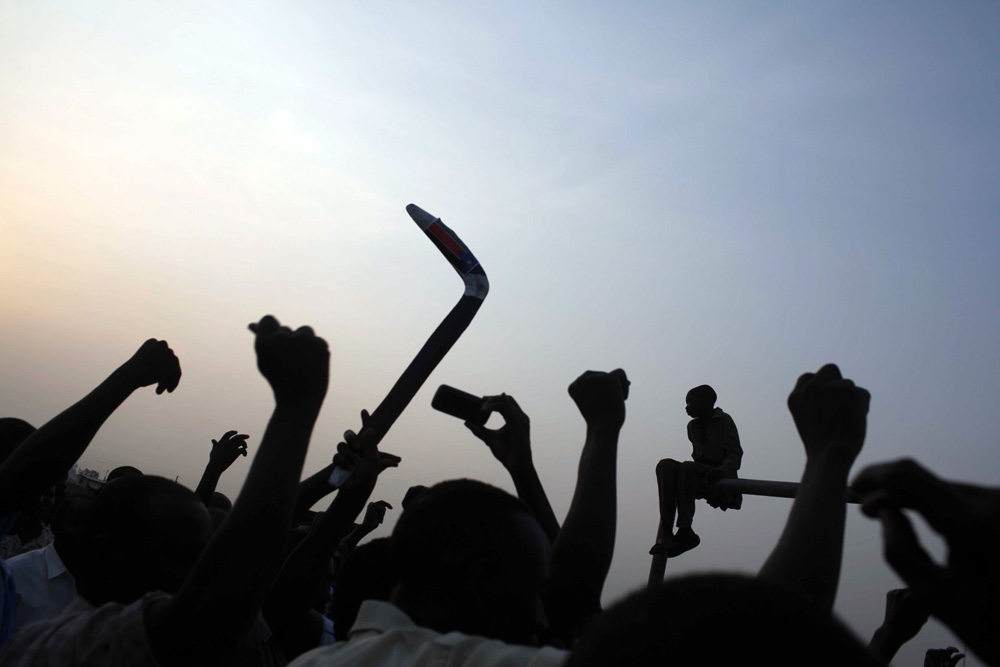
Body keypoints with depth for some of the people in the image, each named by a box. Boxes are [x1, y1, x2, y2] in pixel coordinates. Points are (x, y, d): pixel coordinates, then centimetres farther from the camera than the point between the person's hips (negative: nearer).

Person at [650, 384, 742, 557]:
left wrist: (722, 471, -27)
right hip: (700, 478, 6)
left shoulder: (724, 421, 0)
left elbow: (735, 454, -8)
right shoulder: (693, 426, 20)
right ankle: (666, 530, -37)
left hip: (721, 478, -6)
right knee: (665, 465, -23)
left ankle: (684, 530, -38)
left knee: (687, 467, -35)